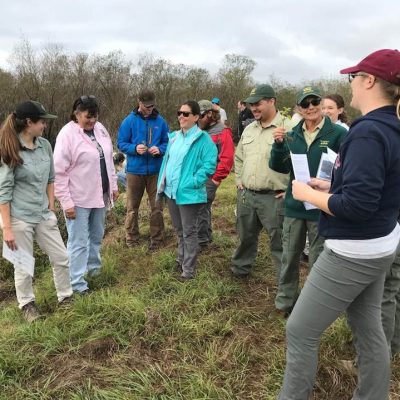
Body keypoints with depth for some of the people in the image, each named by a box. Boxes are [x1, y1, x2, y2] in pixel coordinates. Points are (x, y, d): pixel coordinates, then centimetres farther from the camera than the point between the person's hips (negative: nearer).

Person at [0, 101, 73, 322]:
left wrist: (51, 207, 9)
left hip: (43, 215, 5)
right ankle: (27, 304, 33)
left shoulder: (45, 145, 2)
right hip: (19, 218, -5)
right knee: (23, 266, 10)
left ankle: (65, 297, 31)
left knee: (61, 258, 11)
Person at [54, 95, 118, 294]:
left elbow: (108, 160, 14)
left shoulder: (100, 129, 5)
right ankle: (77, 283, 12)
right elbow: (59, 172, -17)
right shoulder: (67, 134, -16)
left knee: (96, 236, 21)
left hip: (99, 195, 7)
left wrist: (113, 185, 13)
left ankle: (94, 269, 39)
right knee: (79, 242, 1)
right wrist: (66, 202, -19)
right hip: (79, 199, -7)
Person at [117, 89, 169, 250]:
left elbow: (167, 142, 8)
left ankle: (156, 239, 20)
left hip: (156, 171, 1)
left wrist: (160, 149, -14)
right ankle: (131, 238, 24)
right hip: (135, 170, -1)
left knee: (157, 207, 7)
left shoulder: (160, 121, 2)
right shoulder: (129, 121, -2)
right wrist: (135, 148, -20)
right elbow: (121, 143, -1)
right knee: (132, 207, 9)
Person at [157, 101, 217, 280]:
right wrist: (163, 183, 14)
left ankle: (188, 269, 12)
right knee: (179, 230, 20)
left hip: (188, 193, -7)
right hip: (171, 190, 8)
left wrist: (194, 181, -22)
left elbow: (209, 164, -17)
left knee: (189, 232, 2)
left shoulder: (203, 138, -11)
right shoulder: (174, 137, 12)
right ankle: (181, 260, 37)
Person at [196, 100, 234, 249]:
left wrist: (217, 178, -15)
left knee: (201, 209, -4)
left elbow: (227, 158, -16)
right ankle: (207, 236, 31)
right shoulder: (199, 131, 13)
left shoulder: (223, 133, -9)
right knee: (204, 207, 16)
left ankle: (202, 241, 8)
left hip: (209, 178, -7)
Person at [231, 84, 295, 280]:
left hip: (274, 198, -6)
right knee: (246, 236, 22)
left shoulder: (289, 128, -12)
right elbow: (238, 157, 25)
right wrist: (239, 180, 16)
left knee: (279, 243, 3)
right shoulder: (249, 129, 12)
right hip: (246, 195, 7)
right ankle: (240, 269, 42)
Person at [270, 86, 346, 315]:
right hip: (294, 206, 4)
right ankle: (285, 302, 32)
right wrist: (279, 145, -15)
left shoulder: (337, 133, -7)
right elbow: (280, 168, 2)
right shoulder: (292, 135, 6)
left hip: (322, 208, -4)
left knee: (318, 261, 10)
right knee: (290, 258, 15)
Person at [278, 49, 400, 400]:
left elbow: (356, 207, -28)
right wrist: (331, 188, 9)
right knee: (368, 329, 22)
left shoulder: (368, 131, -23)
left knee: (300, 330, 5)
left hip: (352, 253, -9)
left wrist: (307, 194, -14)